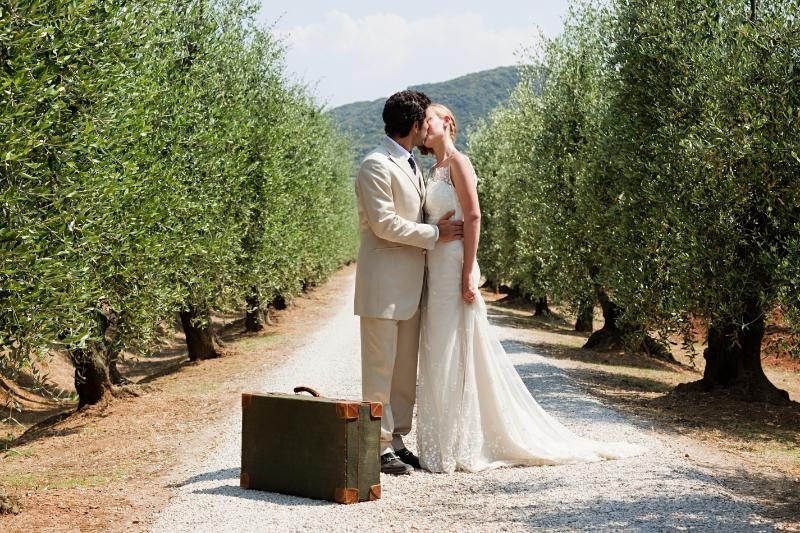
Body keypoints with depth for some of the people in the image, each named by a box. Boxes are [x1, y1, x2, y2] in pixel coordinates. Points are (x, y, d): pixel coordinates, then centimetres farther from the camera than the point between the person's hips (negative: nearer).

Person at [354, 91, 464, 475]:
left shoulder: (411, 166, 17)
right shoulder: (376, 165, -12)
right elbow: (384, 224, -19)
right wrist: (434, 233, -12)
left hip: (410, 283, 9)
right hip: (382, 284, -9)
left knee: (406, 369, 11)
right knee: (380, 368, -4)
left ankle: (396, 441, 18)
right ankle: (379, 447, 2)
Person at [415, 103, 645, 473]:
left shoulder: (457, 161, -8)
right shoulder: (435, 170, 18)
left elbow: (473, 217, -15)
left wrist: (468, 274, -20)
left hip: (454, 268, -9)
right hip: (435, 270, 9)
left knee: (454, 355, -6)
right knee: (438, 357, 9)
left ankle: (460, 448, 0)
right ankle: (444, 445, 15)